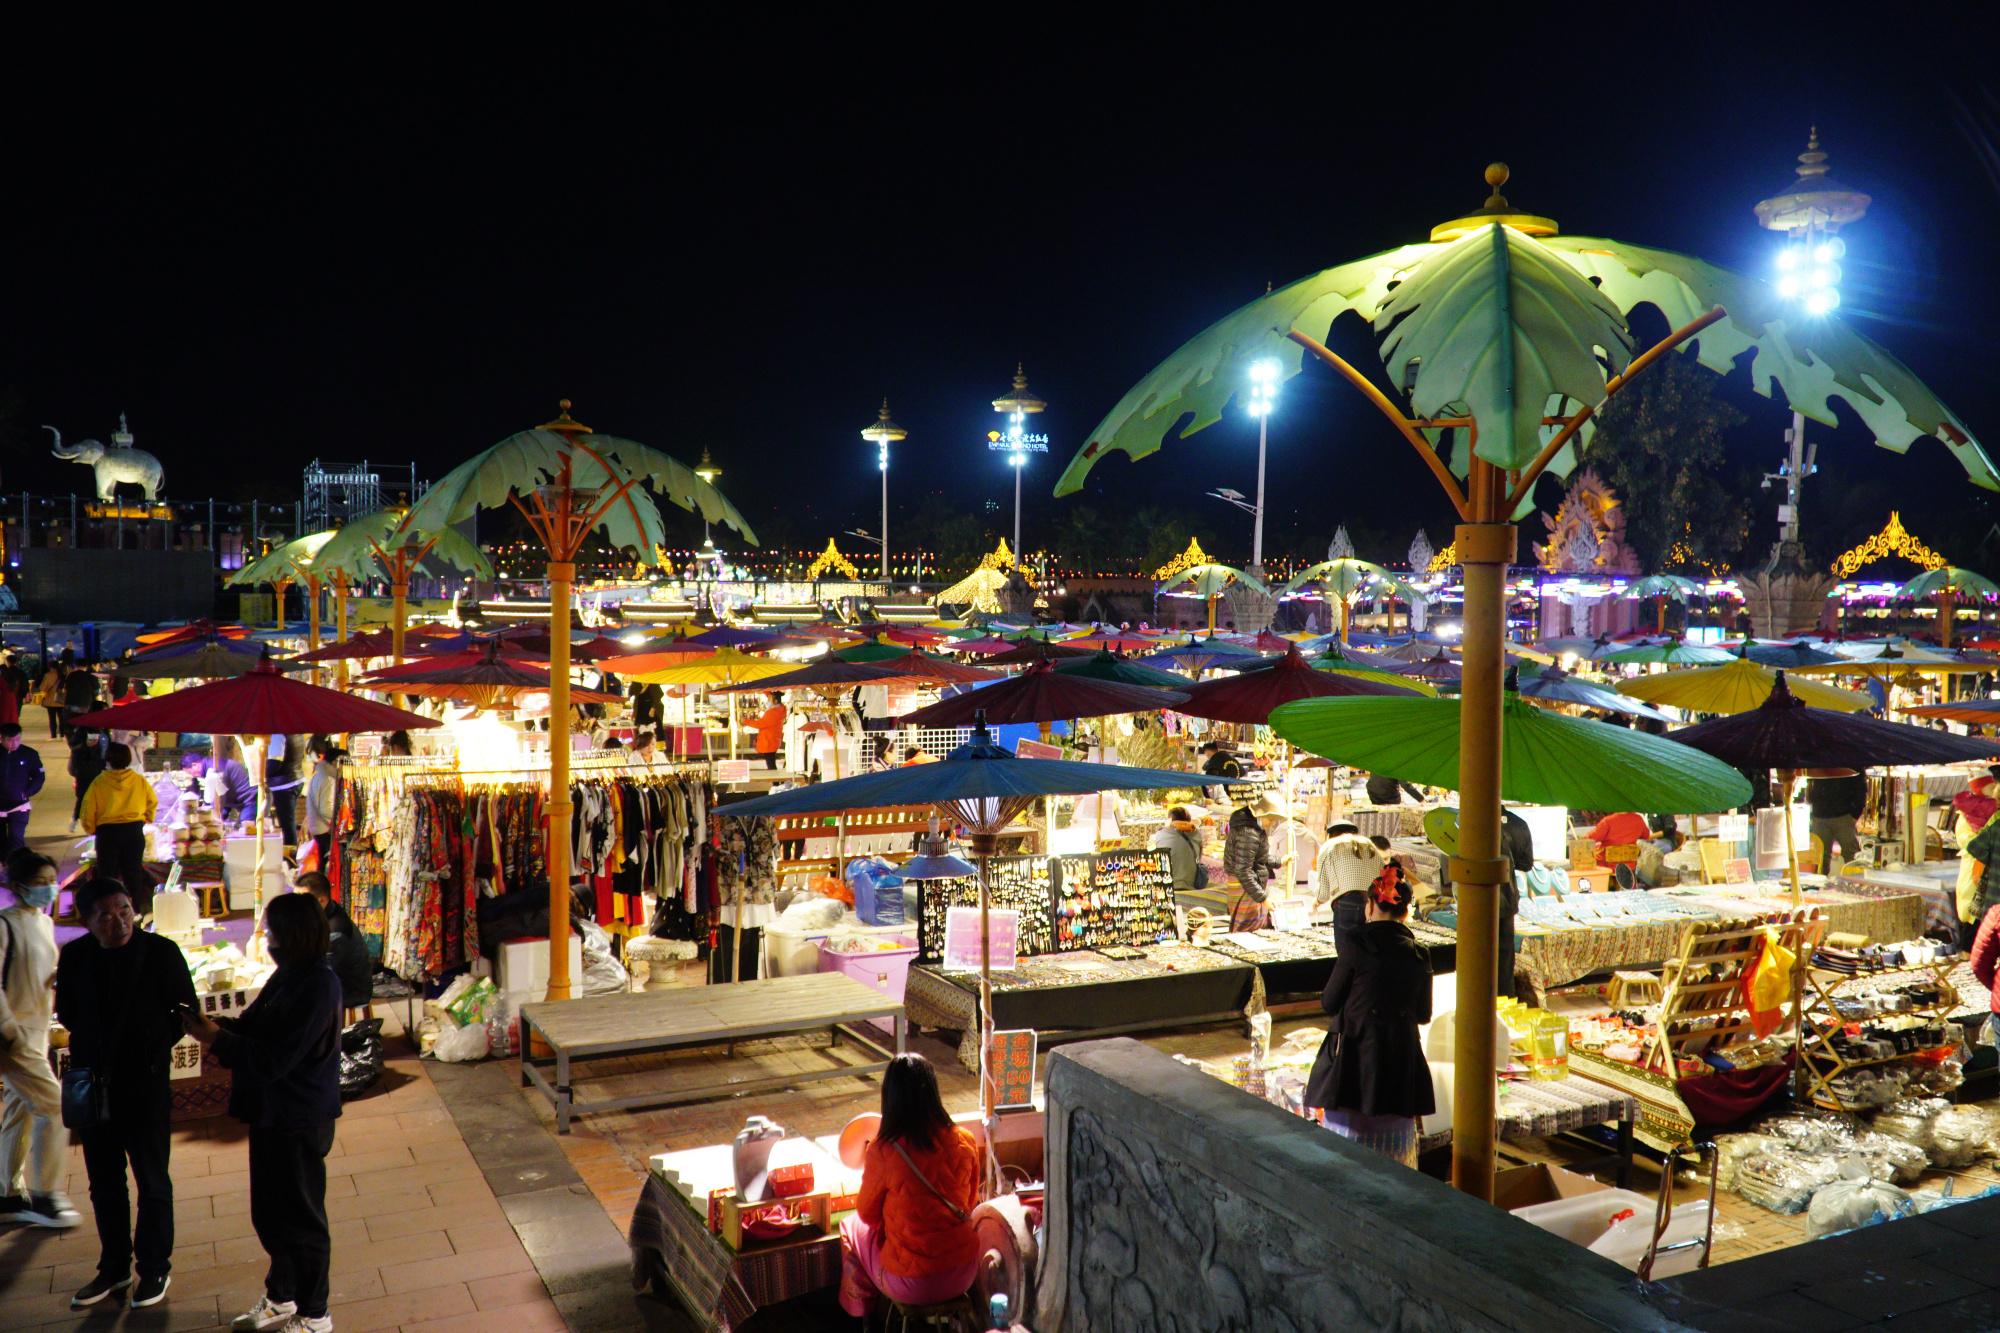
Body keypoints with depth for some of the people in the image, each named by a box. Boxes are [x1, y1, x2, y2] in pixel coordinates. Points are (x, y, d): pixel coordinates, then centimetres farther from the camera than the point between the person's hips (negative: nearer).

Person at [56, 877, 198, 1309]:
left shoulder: (161, 952, -13)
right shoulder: (74, 956, -3)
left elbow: (185, 1009, -3)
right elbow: (66, 1011, 14)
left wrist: (155, 1047, -6)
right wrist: (89, 1044, 4)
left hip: (144, 1083, -4)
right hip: (92, 1081, 4)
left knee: (152, 1180, 8)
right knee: (104, 1182, 16)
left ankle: (155, 1268, 21)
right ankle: (114, 1267, 30)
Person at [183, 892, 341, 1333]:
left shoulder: (318, 986, -24)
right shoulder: (288, 976, 5)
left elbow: (275, 1059, -25)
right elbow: (252, 1026, 10)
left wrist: (217, 1039, -19)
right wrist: (216, 1026, -9)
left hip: (299, 1120, -9)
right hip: (271, 1112, 9)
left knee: (300, 1217, 5)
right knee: (270, 1212, 20)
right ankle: (280, 1297, 38)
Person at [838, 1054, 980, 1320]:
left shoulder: (884, 1152, -20)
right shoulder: (965, 1142, -10)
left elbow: (868, 1214, -2)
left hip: (911, 1287, -4)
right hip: (964, 1276, 4)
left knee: (852, 1227, 25)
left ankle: (862, 1310, 44)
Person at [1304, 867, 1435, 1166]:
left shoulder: (1356, 951, -13)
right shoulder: (1419, 957, -1)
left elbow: (1328, 1003, -4)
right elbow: (1423, 1014, 8)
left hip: (1354, 1056, -4)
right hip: (1401, 1060, 4)